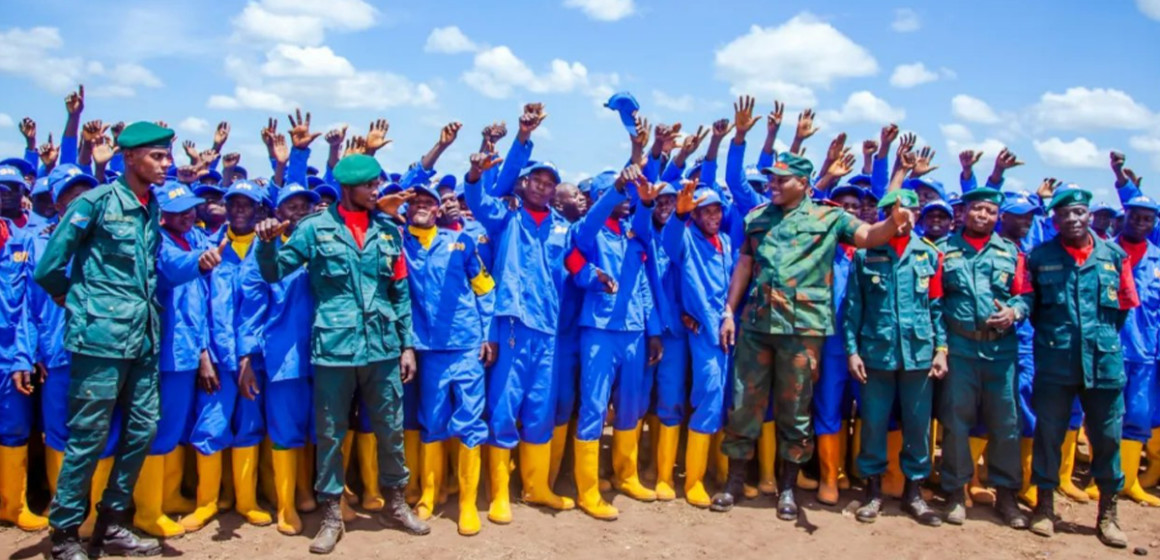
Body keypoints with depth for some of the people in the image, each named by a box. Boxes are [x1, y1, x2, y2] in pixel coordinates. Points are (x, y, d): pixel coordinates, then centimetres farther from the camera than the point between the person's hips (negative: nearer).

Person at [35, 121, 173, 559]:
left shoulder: (154, 208, 12)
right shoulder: (96, 202, -8)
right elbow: (49, 267, -5)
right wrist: (77, 302, 6)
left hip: (144, 338, 7)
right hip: (102, 336, -7)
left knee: (142, 430, 10)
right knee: (88, 436, 0)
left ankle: (111, 524, 24)